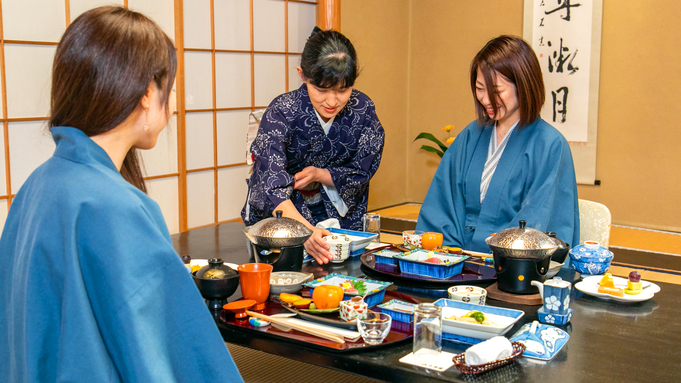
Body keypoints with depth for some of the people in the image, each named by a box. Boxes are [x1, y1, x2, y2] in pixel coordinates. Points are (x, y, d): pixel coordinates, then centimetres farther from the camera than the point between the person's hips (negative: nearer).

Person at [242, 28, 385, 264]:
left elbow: (363, 170, 1)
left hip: (338, 217, 2)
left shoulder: (363, 109, -12)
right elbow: (271, 185, -35)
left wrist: (320, 174, -17)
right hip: (278, 218, -2)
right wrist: (305, 231, -51)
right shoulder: (282, 113, -22)